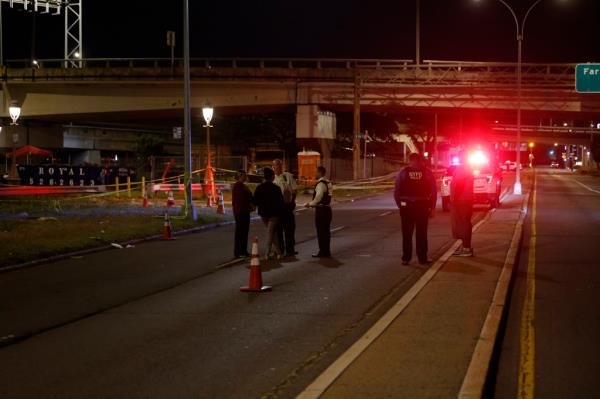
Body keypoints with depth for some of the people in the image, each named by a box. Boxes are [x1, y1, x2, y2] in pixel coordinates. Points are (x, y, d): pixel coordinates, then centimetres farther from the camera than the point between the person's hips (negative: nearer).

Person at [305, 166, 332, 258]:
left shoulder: (320, 184, -17)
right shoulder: (327, 183, 12)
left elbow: (318, 198, -21)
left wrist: (310, 204, -7)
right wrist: (312, 203, 19)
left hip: (321, 210, -9)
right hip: (327, 208, 9)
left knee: (321, 232, -2)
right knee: (326, 231, 14)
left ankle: (323, 252, 1)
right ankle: (326, 251, 20)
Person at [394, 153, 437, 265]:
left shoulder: (403, 172, 0)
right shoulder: (427, 173, 0)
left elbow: (397, 191, -1)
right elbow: (434, 191, 1)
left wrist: (399, 205, 7)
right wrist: (432, 207, 7)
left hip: (406, 206, 0)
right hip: (422, 206, 0)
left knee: (407, 233, 8)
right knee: (421, 233, 7)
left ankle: (406, 258, 8)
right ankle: (422, 258, 9)